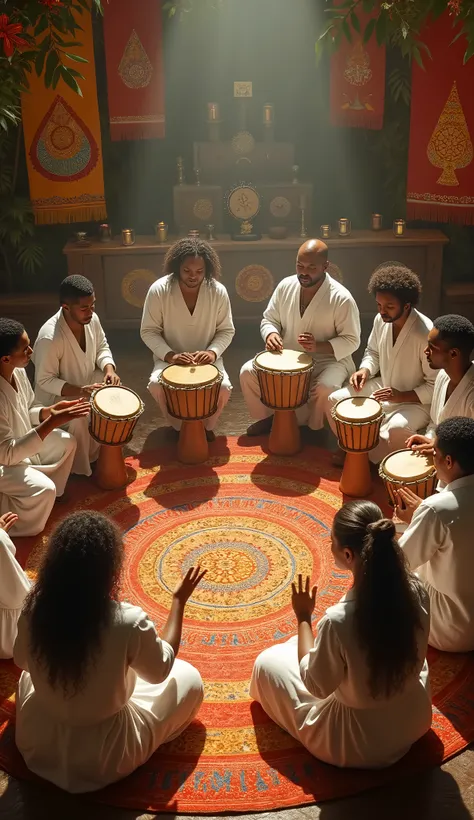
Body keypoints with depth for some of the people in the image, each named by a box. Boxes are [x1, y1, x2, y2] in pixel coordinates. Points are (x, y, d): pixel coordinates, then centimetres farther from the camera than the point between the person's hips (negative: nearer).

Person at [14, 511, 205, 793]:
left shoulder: (35, 609, -20)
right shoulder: (128, 623, -32)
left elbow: (24, 662, 2)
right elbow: (161, 671, -9)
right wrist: (180, 601, -2)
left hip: (35, 743, 4)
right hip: (103, 759, -4)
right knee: (189, 677, 12)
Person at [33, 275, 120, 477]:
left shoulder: (92, 319, -15)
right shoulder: (49, 338, -35)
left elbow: (102, 347, 2)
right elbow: (45, 380, -26)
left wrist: (109, 369, -19)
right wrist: (80, 391, -37)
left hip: (87, 381, 7)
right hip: (56, 394, -7)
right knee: (79, 418, -30)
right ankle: (79, 468, -5)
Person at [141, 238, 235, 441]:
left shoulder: (218, 291, -12)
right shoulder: (158, 290, -16)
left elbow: (226, 330, -2)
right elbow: (149, 331, -9)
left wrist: (212, 352, -21)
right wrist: (169, 355, -24)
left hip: (206, 358, 1)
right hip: (169, 358, 0)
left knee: (223, 387, -27)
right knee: (157, 385, -30)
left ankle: (206, 426, 6)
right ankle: (180, 427, 1)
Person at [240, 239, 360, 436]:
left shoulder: (341, 298, -18)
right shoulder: (285, 286, -5)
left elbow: (351, 341, -13)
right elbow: (269, 320, 7)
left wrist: (318, 346, -28)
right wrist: (271, 334, -18)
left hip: (328, 360, -4)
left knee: (325, 388, -34)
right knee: (248, 372, -13)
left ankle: (313, 430, -2)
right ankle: (267, 417, 12)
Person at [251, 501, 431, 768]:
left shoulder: (339, 620, -35)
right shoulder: (416, 590, -19)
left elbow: (316, 685, -16)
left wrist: (303, 618, -9)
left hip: (360, 744, -5)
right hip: (416, 719, 5)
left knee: (269, 661, 11)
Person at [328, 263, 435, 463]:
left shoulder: (425, 334, -29)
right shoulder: (381, 320, -9)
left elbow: (436, 387, -22)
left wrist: (402, 396, -28)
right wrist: (365, 370, -9)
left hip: (416, 401, -7)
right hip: (382, 387, 7)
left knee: (397, 428, -36)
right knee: (335, 400, -4)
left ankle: (371, 458, -3)